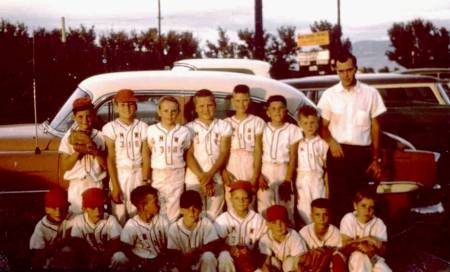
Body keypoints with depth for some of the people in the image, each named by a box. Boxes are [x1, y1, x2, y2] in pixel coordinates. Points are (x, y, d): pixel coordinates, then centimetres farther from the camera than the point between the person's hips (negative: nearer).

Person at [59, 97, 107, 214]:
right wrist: (78, 151, -20)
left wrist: (95, 150, -17)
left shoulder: (99, 136, 0)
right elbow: (65, 167, -6)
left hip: (96, 185, 1)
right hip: (76, 186, -1)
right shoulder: (69, 137, -4)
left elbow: (105, 165, -1)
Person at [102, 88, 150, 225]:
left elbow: (146, 157, 0)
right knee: (119, 217, 2)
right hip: (119, 175, -1)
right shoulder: (110, 128, -4)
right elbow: (110, 159, -7)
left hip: (138, 174, 1)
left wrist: (145, 182, -7)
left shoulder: (142, 127, 2)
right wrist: (115, 186, -12)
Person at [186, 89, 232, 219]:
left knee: (214, 216, 0)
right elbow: (189, 155, -2)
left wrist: (209, 175, -14)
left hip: (216, 178, 1)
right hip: (194, 178, 0)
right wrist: (201, 177, -13)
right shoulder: (190, 128, 4)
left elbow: (224, 153, -2)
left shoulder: (223, 126, 6)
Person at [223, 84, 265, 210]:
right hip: (231, 168, 2)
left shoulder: (257, 122, 5)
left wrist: (255, 176, -10)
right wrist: (224, 172, -8)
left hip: (250, 167, -1)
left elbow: (258, 150, 0)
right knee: (232, 207, -2)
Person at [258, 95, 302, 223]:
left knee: (285, 208, -3)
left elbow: (293, 157, -2)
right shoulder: (263, 129, 5)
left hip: (284, 171, -1)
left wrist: (288, 181, -10)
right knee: (264, 209, -2)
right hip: (265, 171, 1)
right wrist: (259, 176, -11)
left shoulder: (292, 130, 2)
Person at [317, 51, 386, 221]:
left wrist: (376, 159, 3)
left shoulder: (370, 93, 3)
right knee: (338, 199, 0)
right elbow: (323, 126, 9)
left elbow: (375, 127, 6)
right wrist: (331, 142, -12)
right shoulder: (329, 95, 4)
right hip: (338, 152, 0)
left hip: (362, 153, 0)